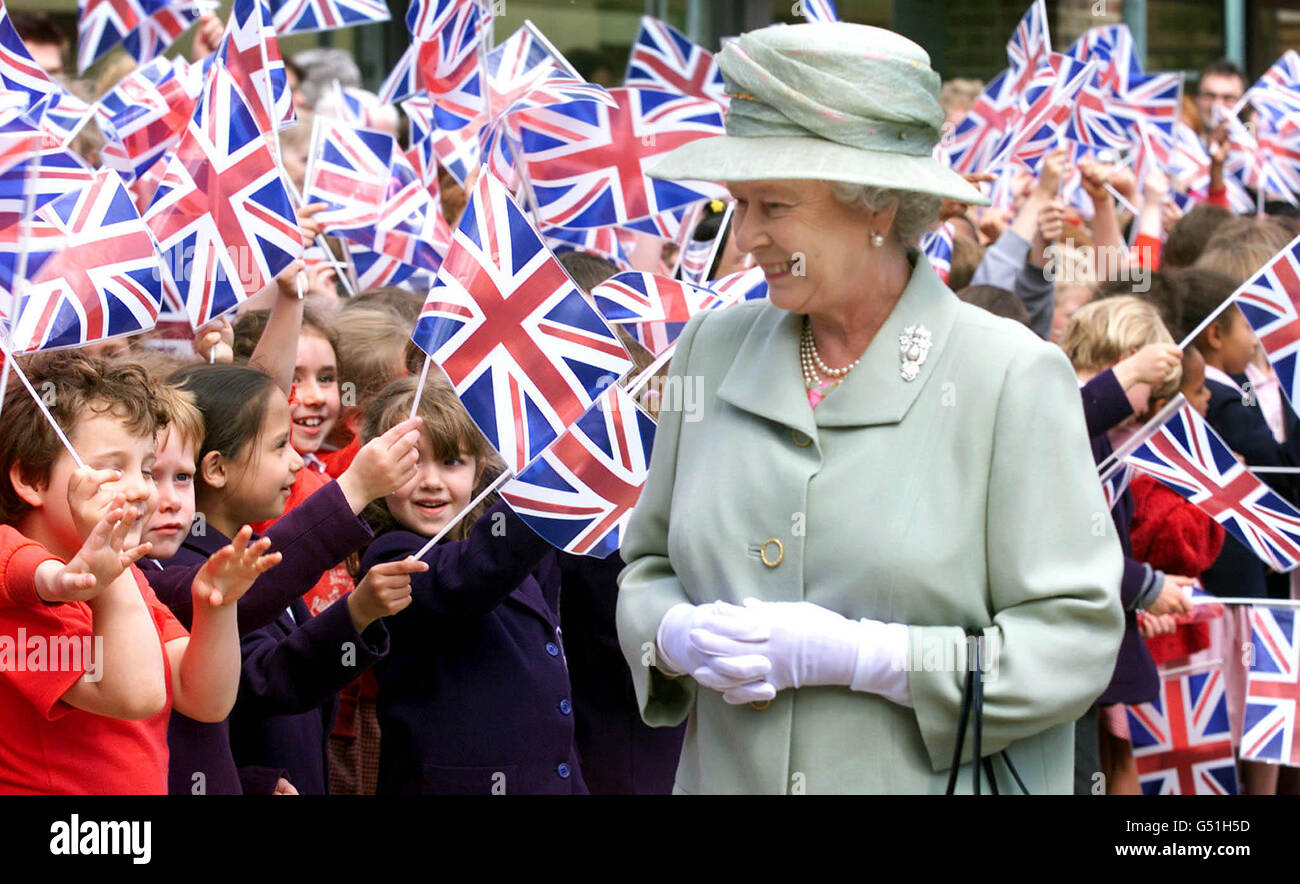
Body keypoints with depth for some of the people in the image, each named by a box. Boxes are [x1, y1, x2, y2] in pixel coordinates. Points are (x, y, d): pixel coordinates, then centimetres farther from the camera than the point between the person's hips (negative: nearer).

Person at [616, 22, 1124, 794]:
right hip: (727, 773, 4)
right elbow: (649, 564, 13)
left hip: (935, 783, -4)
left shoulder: (1011, 377, -10)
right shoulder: (714, 350, 4)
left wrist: (856, 656, -20)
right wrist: (674, 636, -9)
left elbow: (1075, 643, -12)